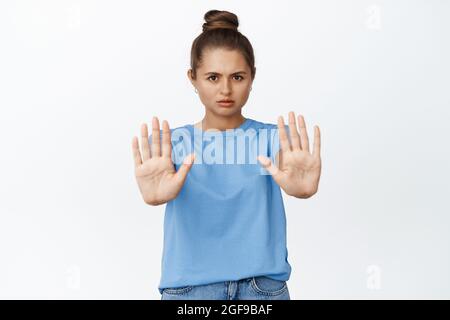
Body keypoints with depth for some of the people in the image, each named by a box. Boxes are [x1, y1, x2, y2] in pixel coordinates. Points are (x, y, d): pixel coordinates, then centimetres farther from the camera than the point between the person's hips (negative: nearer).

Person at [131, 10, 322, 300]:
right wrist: (156, 194, -44)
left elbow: (290, 158, -22)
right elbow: (154, 177, -20)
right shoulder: (174, 143, 0)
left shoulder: (273, 138, -1)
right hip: (188, 287, 0)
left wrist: (300, 186, -46)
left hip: (263, 286, 0)